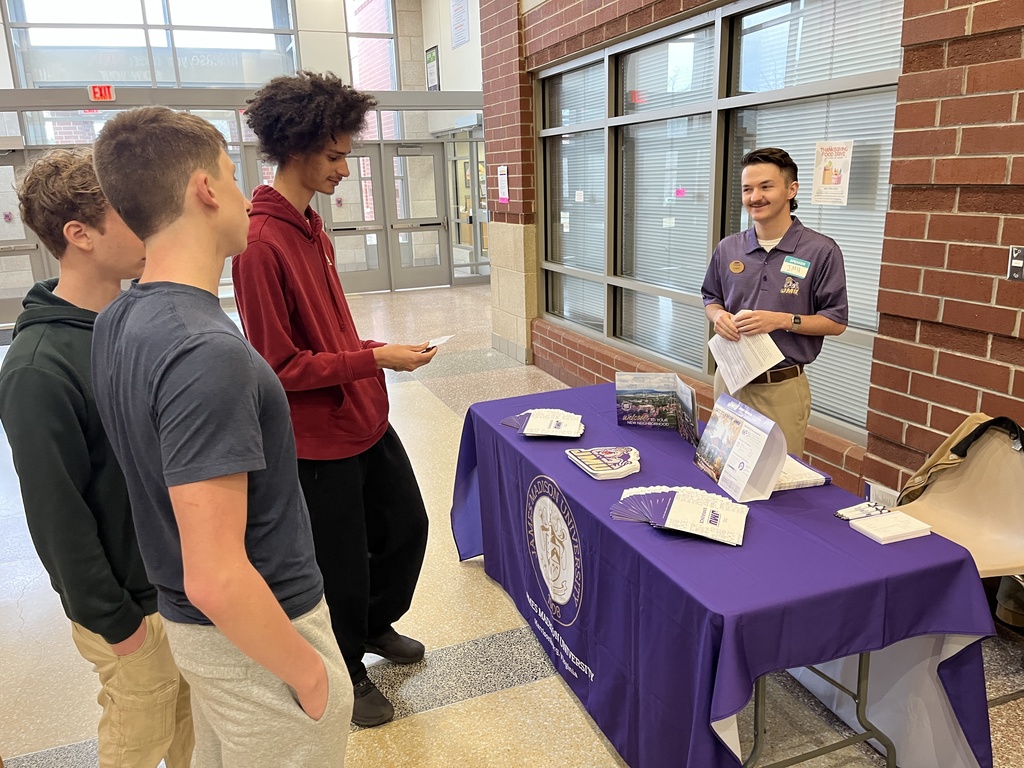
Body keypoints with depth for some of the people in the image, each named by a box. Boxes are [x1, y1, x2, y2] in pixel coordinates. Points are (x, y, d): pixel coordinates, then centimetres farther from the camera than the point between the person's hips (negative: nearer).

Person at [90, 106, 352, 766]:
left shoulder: (119, 323, -1)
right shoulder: (207, 353, -30)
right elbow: (216, 579, -30)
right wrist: (309, 674, -17)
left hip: (187, 620, 8)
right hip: (254, 637, -8)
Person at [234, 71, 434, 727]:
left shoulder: (311, 228, 6)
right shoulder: (261, 242, -22)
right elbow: (279, 365, -22)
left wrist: (375, 346, 1)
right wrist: (373, 361, -20)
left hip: (367, 420, 9)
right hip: (320, 440, -8)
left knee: (409, 526, 22)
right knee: (342, 566, 11)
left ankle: (376, 624, 48)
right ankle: (346, 675, 38)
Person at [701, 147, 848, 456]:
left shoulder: (821, 251, -8)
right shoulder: (728, 249, 5)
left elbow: (836, 321, -5)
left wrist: (783, 320, -20)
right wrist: (718, 316, -7)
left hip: (782, 387, -4)